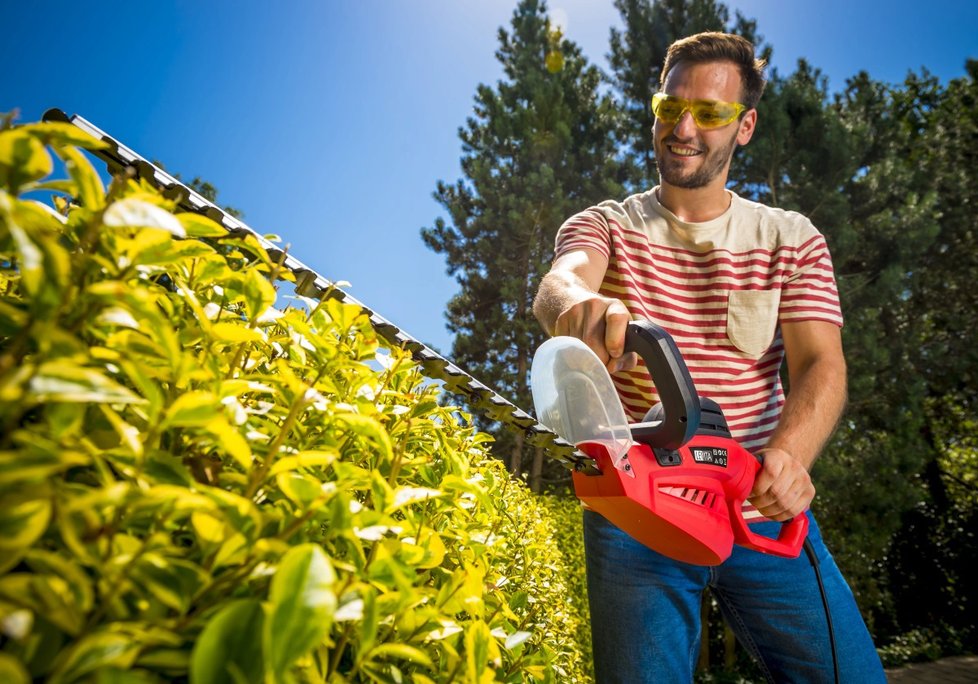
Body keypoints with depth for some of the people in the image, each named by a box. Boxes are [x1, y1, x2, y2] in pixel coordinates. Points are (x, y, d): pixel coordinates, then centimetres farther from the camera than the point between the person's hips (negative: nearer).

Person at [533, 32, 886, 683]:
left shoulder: (792, 240, 7)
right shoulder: (605, 226, 3)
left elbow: (821, 366, -6)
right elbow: (557, 282, -20)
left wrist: (788, 456, -27)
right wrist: (580, 303, -46)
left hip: (765, 515, 2)